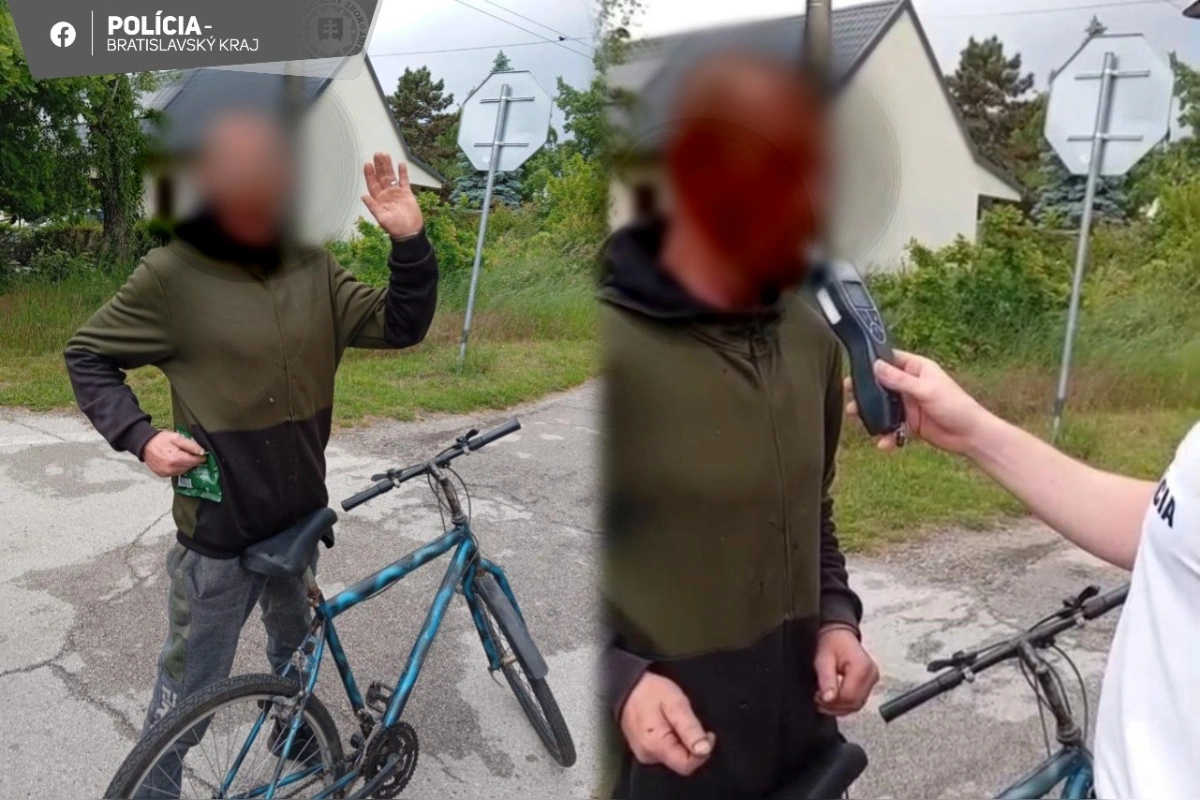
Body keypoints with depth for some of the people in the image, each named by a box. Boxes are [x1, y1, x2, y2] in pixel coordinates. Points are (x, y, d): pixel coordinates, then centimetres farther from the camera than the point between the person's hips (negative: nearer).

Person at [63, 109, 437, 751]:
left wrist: (409, 241, -18)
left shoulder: (312, 268, -2)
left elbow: (400, 326, -5)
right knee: (189, 689, 9)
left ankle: (295, 740, 53)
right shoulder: (173, 273, -12)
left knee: (298, 655, 27)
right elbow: (86, 356, -1)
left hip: (300, 517, 5)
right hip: (219, 529, -4)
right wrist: (140, 437, -15)